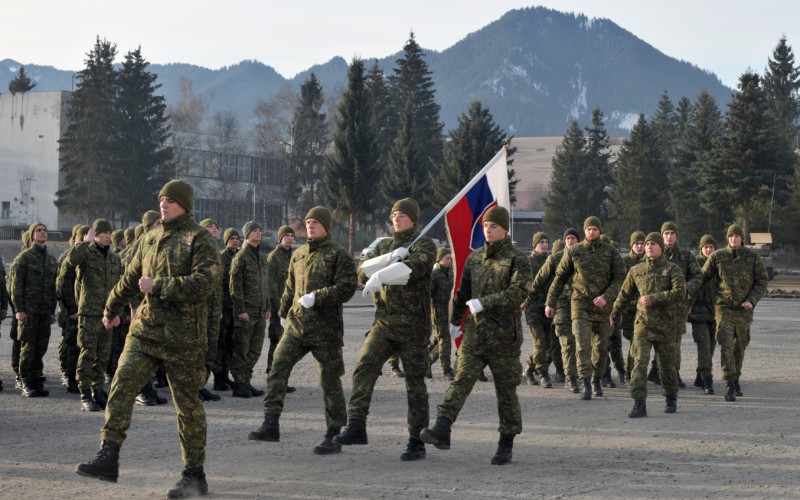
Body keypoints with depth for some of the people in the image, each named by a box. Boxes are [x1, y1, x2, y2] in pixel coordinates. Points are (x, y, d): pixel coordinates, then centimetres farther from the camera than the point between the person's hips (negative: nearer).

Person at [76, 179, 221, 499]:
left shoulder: (199, 239, -7)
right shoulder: (150, 238, 14)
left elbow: (206, 281, -22)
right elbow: (131, 278, 29)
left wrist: (158, 285, -19)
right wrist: (111, 309, 40)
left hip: (183, 334, -6)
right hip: (146, 328, 6)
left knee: (187, 403, 2)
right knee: (121, 385, -10)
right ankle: (108, 459, -11)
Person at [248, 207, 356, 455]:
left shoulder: (338, 255, -5)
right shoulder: (298, 255, 14)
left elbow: (346, 288, -15)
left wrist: (316, 297, -22)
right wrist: (283, 312, 25)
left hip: (325, 328, -5)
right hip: (296, 324, 5)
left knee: (330, 380, 1)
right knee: (278, 367, -8)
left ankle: (333, 436, 9)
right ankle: (271, 425, -5)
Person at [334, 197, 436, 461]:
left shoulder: (424, 245, -1)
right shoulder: (384, 246, 17)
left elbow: (416, 267, -23)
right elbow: (362, 272, 3)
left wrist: (383, 274, -28)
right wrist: (390, 259, -12)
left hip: (413, 325, -4)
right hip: (384, 322, 4)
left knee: (415, 383, 2)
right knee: (364, 368, -17)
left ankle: (416, 441, 11)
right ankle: (356, 426, -20)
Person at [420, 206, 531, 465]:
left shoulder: (517, 259, -4)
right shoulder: (474, 258, 13)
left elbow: (519, 293, -19)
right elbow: (463, 292, 24)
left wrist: (483, 303, -23)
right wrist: (454, 320, 29)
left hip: (504, 336, -4)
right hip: (475, 333, 4)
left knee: (506, 390, 5)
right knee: (461, 380, -12)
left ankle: (506, 444, 15)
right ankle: (442, 430, -23)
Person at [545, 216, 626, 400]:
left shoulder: (611, 252, 2)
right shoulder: (573, 252, 2)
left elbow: (620, 278, -3)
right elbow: (560, 278, 8)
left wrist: (606, 297, -17)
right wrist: (550, 302, 6)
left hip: (603, 306, 1)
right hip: (581, 305, -1)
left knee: (602, 346, 8)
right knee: (582, 345, -11)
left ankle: (597, 381, 26)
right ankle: (586, 385, -13)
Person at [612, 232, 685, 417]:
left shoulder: (672, 269, -2)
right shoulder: (636, 270, 8)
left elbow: (680, 293, -17)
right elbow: (625, 295, 20)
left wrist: (653, 298, -21)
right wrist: (613, 314, 25)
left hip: (665, 324, -1)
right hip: (642, 323, 1)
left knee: (667, 364, 10)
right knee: (640, 362, -13)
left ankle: (671, 399, 32)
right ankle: (639, 404, -15)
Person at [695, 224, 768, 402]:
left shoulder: (752, 257, 0)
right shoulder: (718, 256, 0)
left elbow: (762, 281, 2)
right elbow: (702, 277, 6)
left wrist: (752, 300, -12)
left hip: (744, 309, 1)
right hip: (724, 308, -1)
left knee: (740, 346, 13)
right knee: (725, 346, -13)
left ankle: (736, 379, 32)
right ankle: (731, 385, -16)